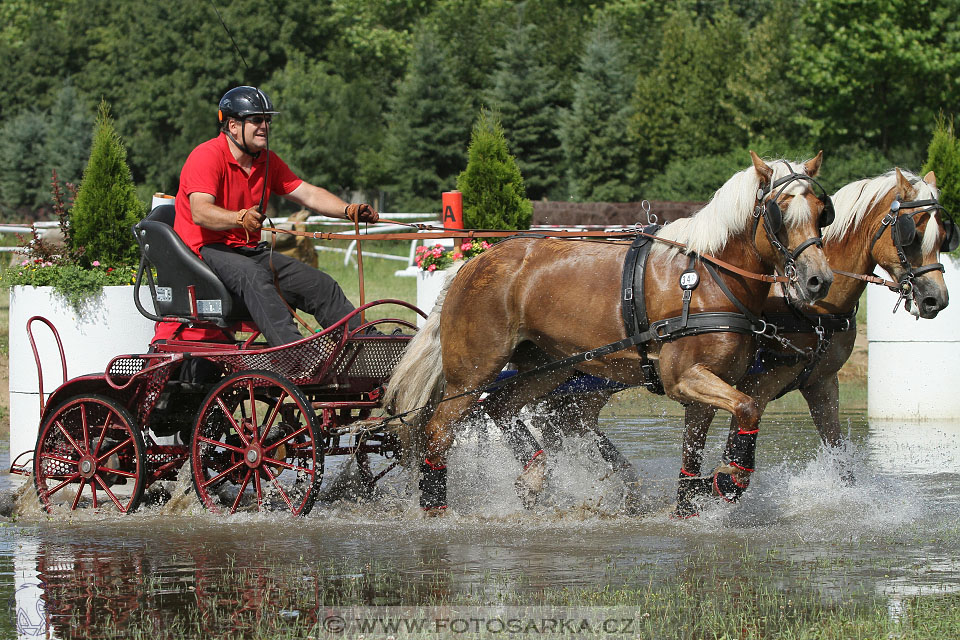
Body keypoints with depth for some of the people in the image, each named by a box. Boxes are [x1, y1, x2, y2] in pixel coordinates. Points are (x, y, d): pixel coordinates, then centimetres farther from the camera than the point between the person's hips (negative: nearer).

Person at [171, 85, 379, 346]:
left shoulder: (267, 161, 12)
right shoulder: (207, 156, -14)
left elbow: (308, 194, 7)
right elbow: (200, 212, -27)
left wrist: (349, 211, -11)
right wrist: (241, 218, -46)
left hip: (249, 249, 9)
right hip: (206, 249, -9)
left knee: (321, 284, -3)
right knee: (254, 276, -38)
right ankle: (293, 347, -52)